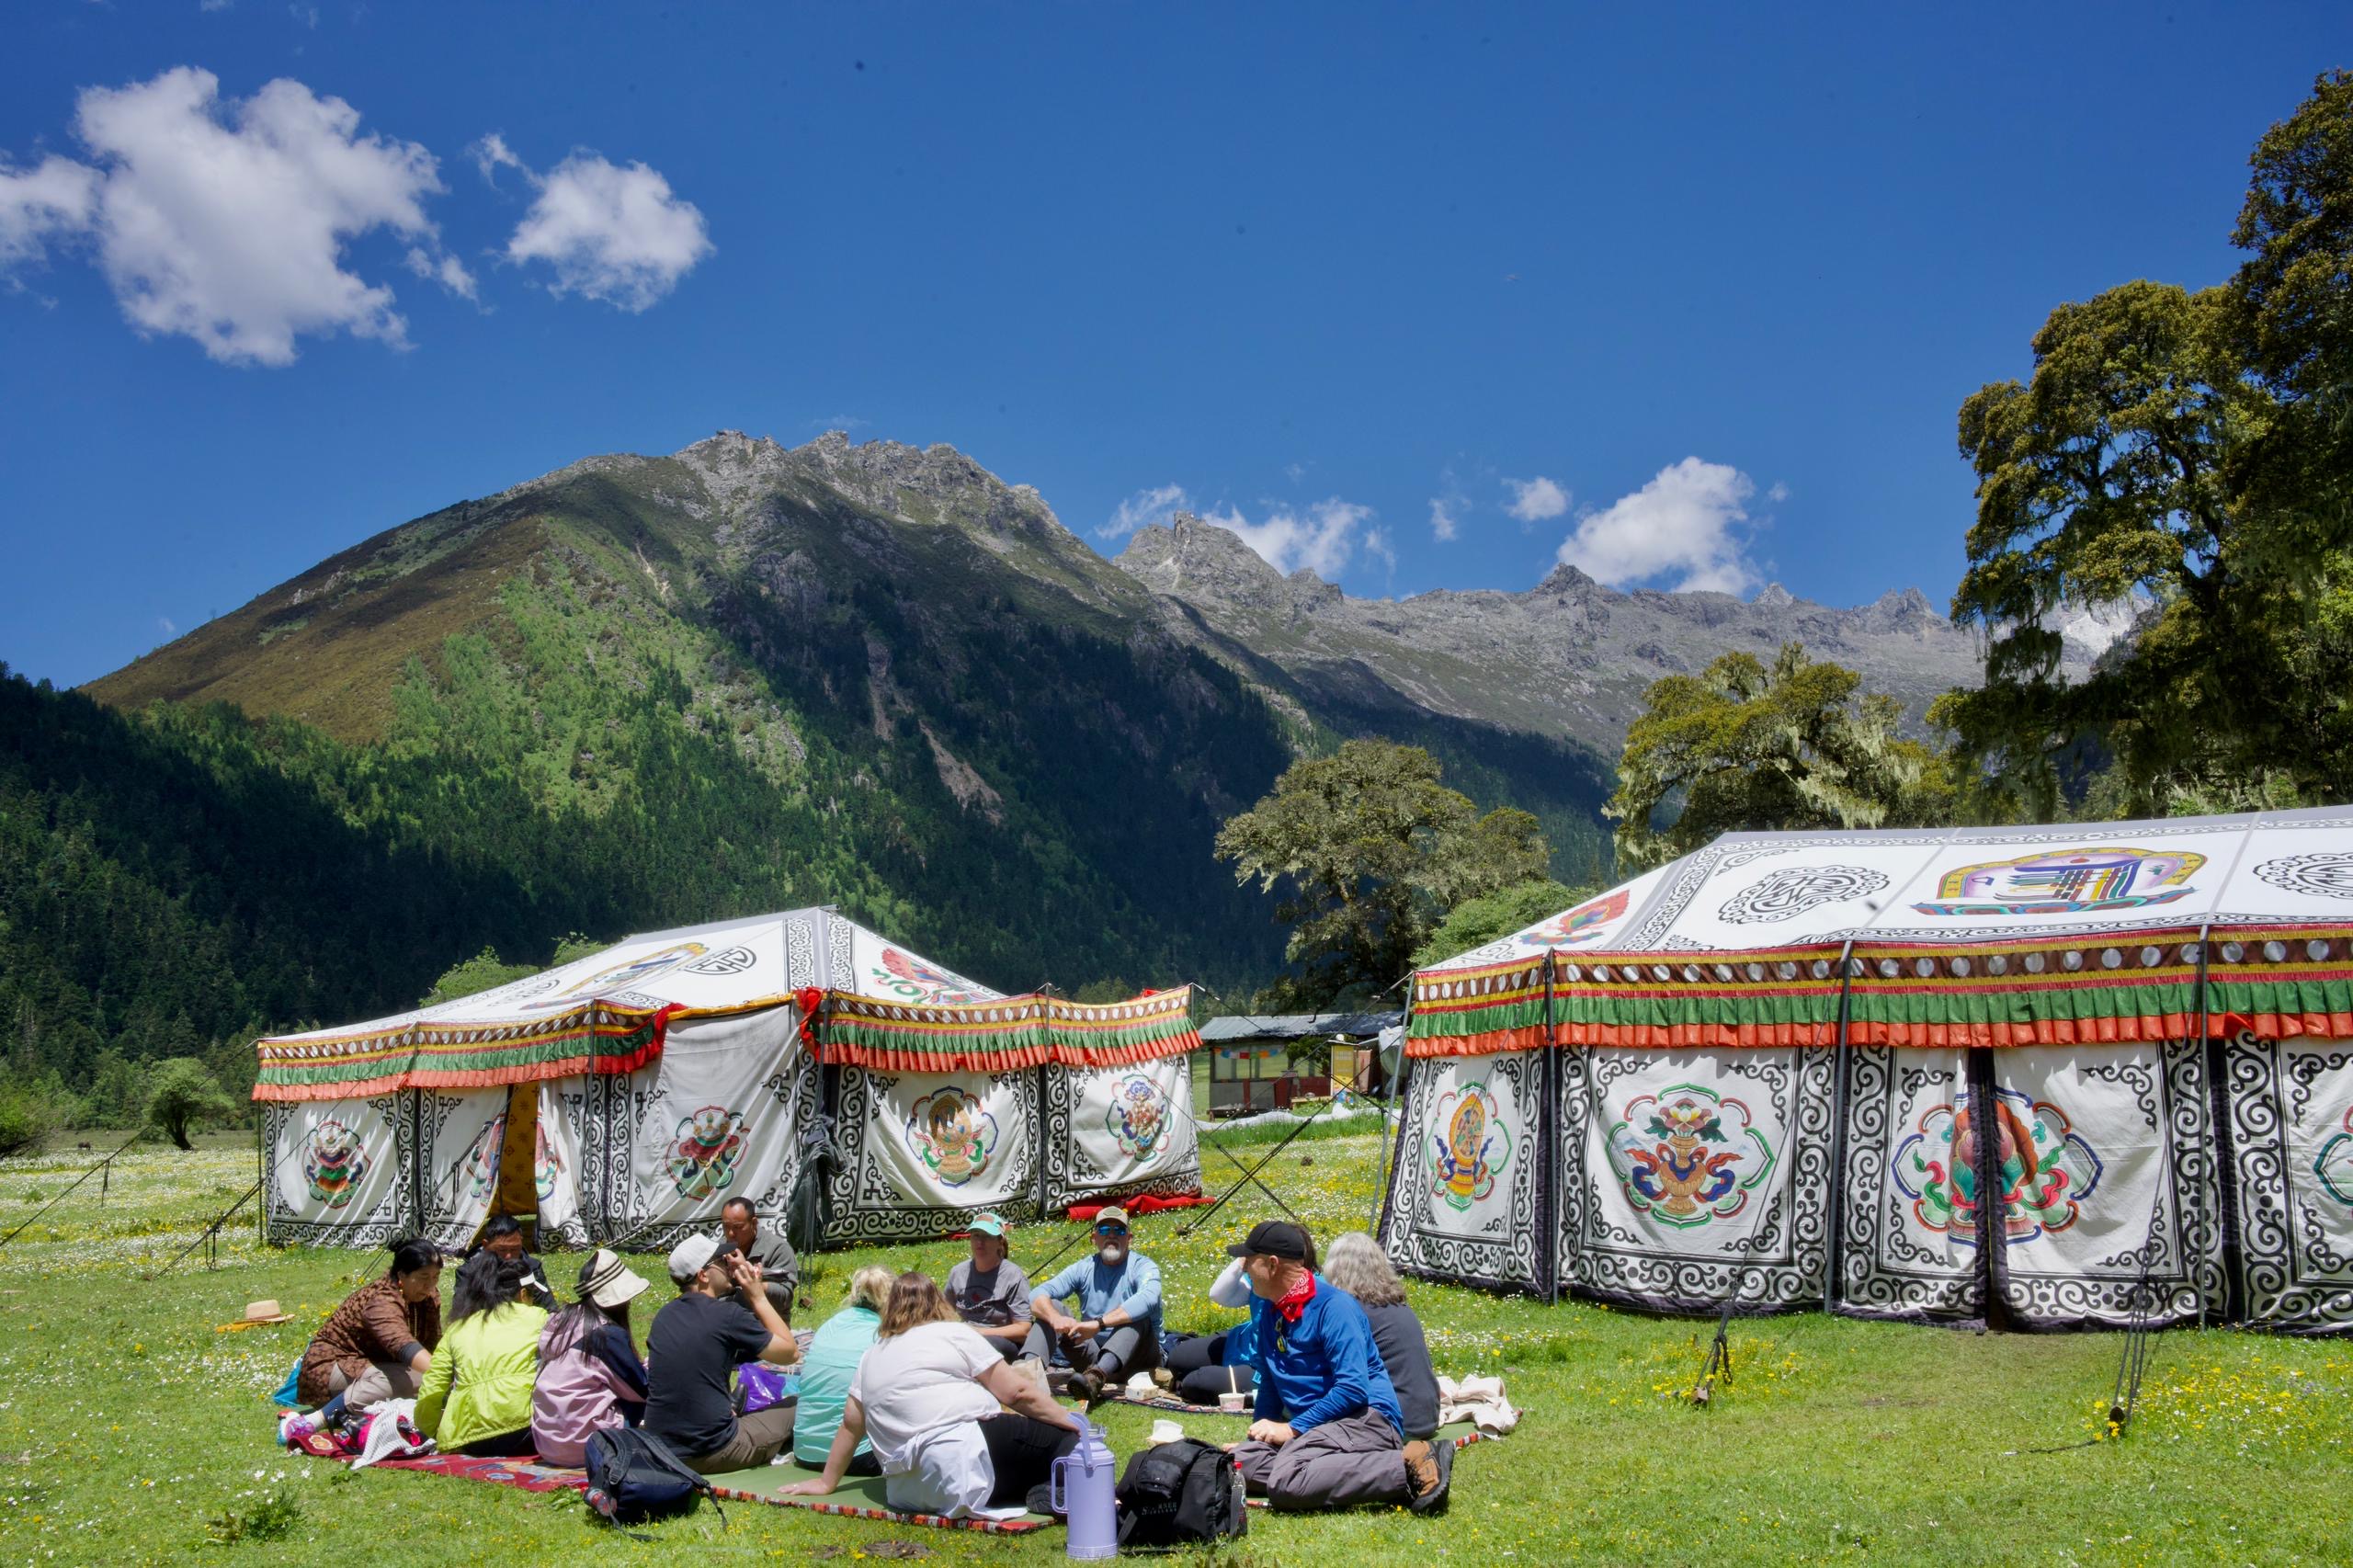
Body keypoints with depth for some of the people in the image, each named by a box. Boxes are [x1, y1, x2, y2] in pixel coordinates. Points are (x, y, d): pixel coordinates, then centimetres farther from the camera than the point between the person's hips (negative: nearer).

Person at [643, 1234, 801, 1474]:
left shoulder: (663, 1316, 6)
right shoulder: (727, 1315, -14)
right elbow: (791, 1353, -3)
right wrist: (758, 1296, 1)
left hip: (660, 1449, 7)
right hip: (711, 1452, -7)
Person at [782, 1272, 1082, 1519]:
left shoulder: (873, 1356, 22)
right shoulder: (953, 1334, 6)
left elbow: (851, 1423, 25)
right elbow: (1015, 1391, 0)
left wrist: (826, 1482, 36)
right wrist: (1069, 1420, 8)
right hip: (967, 1461, -6)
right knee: (1062, 1439, 1)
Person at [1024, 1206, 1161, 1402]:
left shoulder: (1143, 1267, -4)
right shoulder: (1083, 1269, 7)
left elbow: (1148, 1298, -29)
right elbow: (1038, 1296, -7)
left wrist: (1099, 1323, -40)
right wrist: (1055, 1318, -31)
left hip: (1135, 1356, -4)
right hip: (1094, 1356, 4)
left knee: (1138, 1314, -31)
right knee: (1051, 1307, -8)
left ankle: (1096, 1377, -55)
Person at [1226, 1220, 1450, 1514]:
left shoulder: (1333, 1306, -10)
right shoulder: (1267, 1310, 15)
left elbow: (1353, 1388, -19)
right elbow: (1270, 1384, 27)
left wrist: (1293, 1428, -18)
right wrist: (1264, 1431, 17)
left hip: (1366, 1418, -9)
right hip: (1312, 1428, 9)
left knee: (1287, 1482, -34)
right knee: (1237, 1462, -15)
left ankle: (1408, 1466, -24)